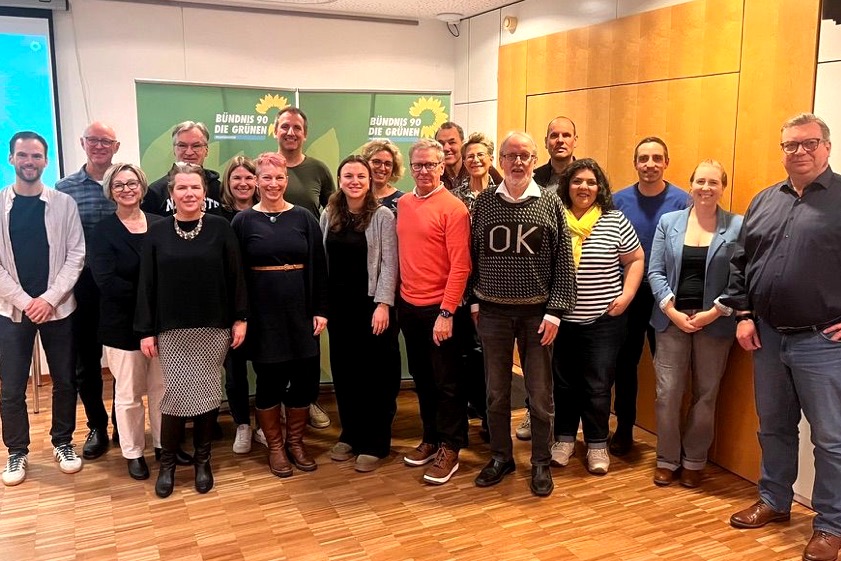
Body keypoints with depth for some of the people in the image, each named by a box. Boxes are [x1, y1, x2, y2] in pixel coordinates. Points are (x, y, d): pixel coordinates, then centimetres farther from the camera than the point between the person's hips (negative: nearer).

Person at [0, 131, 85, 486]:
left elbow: (76, 255, -3)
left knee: (65, 381, 9)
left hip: (58, 308, 0)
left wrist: (50, 298, -12)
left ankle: (63, 443, 27)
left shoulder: (64, 203, 0)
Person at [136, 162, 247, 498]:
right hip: (172, 330, 0)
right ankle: (167, 462, 17)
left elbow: (235, 276, 0)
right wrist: (146, 331, -2)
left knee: (208, 393, 6)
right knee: (176, 393, -2)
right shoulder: (156, 233, 1)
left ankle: (202, 459, 23)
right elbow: (146, 284, 1)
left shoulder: (220, 228, -1)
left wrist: (240, 319, -3)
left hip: (213, 328, 0)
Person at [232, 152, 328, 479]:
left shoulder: (303, 218, 4)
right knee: (269, 380, 6)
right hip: (262, 312, -1)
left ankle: (295, 441, 25)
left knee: (305, 378, 5)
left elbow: (318, 267, 4)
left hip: (299, 310, 2)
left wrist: (320, 310, -1)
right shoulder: (244, 221, 1)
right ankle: (275, 446, 24)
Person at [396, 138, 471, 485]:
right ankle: (430, 437, 31)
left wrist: (446, 312, -18)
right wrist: (396, 299, 7)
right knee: (421, 378, 16)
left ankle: (450, 449, 17)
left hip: (438, 309, -6)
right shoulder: (402, 205, 8)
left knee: (447, 382, 5)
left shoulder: (453, 208, -11)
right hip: (408, 306, 6)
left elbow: (460, 266, -15)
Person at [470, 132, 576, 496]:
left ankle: (540, 462, 24)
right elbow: (473, 255, 6)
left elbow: (563, 261, -3)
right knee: (496, 390, 11)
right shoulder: (484, 202, 3)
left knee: (540, 392, 7)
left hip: (537, 312, -1)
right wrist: (474, 301, 3)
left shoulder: (550, 203, -1)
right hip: (493, 311, 1)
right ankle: (501, 456, 28)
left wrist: (555, 311, -8)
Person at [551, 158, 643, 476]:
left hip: (604, 320, -1)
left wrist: (626, 296, -5)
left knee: (598, 386, 6)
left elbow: (636, 259, 5)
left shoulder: (615, 221, -2)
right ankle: (564, 438, 28)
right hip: (561, 319, 1)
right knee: (564, 383, 12)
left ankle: (597, 444, 22)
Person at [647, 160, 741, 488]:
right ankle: (667, 459, 19)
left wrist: (715, 312, -13)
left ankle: (694, 460, 25)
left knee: (706, 395, 9)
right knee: (668, 392, 2)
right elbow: (655, 271, 1)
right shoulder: (668, 222, 4)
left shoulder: (738, 226, -2)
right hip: (672, 319, 1)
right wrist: (671, 310, -9)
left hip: (715, 322, -1)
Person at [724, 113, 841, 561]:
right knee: (774, 427, 17)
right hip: (767, 336, 5)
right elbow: (740, 262, 13)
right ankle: (774, 501, 33)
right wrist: (743, 315, 5)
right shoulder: (764, 201, 11)